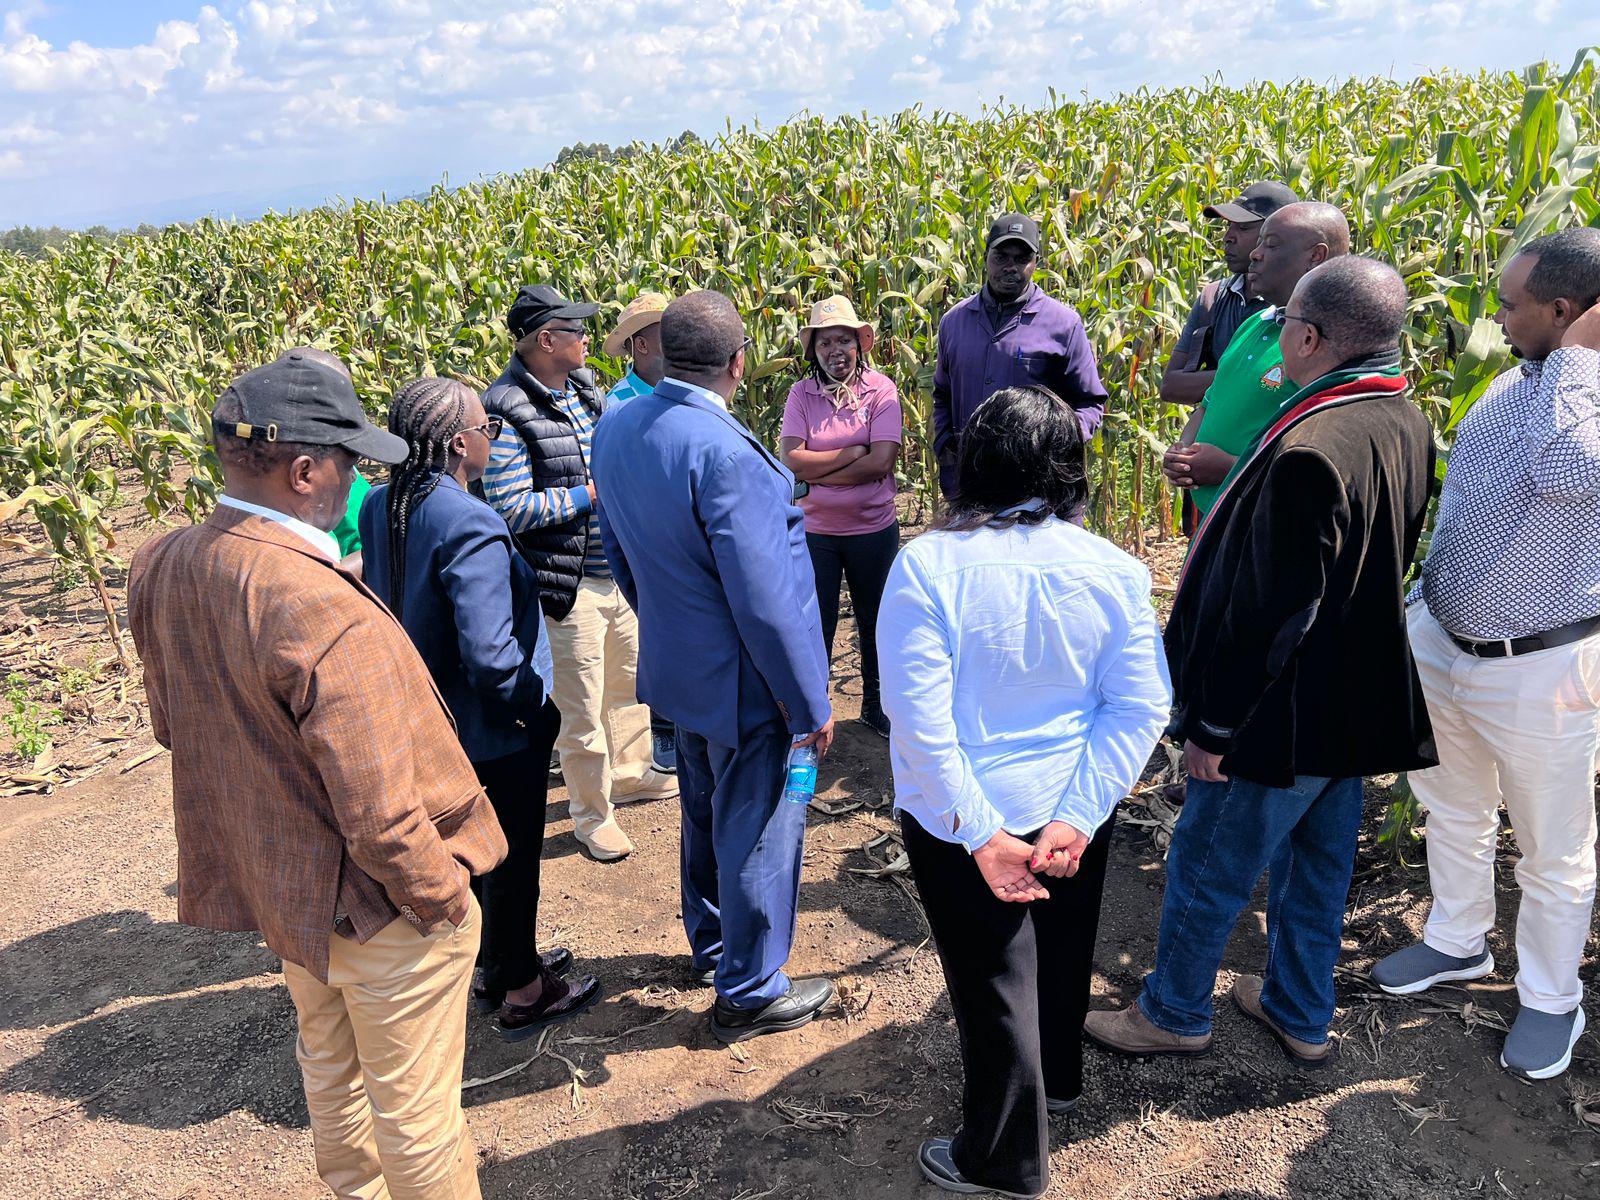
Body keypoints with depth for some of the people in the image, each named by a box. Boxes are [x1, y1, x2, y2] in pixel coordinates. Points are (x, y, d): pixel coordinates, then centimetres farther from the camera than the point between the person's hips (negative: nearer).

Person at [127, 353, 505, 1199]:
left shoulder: (163, 569, -7)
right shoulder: (325, 613, -34)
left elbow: (172, 725, 8)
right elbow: (380, 815, -30)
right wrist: (444, 898, -14)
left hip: (270, 880, 9)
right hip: (371, 906, -9)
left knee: (329, 1067, 30)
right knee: (414, 1105, 13)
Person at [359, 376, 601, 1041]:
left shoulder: (381, 507, -3)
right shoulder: (470, 525, -30)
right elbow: (490, 656, -33)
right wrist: (536, 708, -17)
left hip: (428, 722, 8)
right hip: (492, 733, -8)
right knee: (512, 858, 12)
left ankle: (496, 962, 45)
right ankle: (520, 991, 30)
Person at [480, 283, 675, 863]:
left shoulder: (584, 387, 7)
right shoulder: (508, 412, -18)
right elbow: (510, 509, -22)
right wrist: (590, 494, -20)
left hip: (620, 572, 8)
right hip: (571, 586, -8)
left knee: (631, 678, 24)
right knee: (582, 707, 6)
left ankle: (630, 773, 46)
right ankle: (592, 814, 25)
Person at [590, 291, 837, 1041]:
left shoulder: (615, 430, -3)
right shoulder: (724, 452, -29)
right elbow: (762, 597, -27)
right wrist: (811, 702, -16)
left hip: (675, 663, 8)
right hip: (746, 680, -8)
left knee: (705, 810, 27)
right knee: (758, 831, 11)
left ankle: (709, 943, 48)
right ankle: (749, 993, 29)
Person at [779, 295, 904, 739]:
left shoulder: (881, 389, -8)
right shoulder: (802, 394, -4)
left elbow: (882, 462, -19)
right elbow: (790, 460, -15)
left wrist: (817, 472, -17)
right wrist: (852, 453, -18)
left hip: (874, 529, 0)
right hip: (815, 531, 0)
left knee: (876, 622, 16)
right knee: (815, 627, 11)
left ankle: (875, 706, 37)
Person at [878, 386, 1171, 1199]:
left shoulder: (928, 564, -21)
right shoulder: (1112, 570, -10)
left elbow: (919, 719, -24)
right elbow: (1140, 707, -11)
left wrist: (983, 835, -18)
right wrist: (1076, 818, -12)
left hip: (966, 822, -4)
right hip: (1073, 810, 4)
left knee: (993, 986, 14)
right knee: (1060, 957, 27)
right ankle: (1058, 1081, 54)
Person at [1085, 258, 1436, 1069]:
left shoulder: (1310, 451, -29)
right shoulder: (1405, 423, 0)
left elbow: (1270, 613, -27)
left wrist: (1212, 726, -17)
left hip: (1287, 719, -9)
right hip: (1360, 708, 9)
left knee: (1205, 867, 11)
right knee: (1317, 864, 23)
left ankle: (1174, 1013, 32)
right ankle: (1301, 1014, 42)